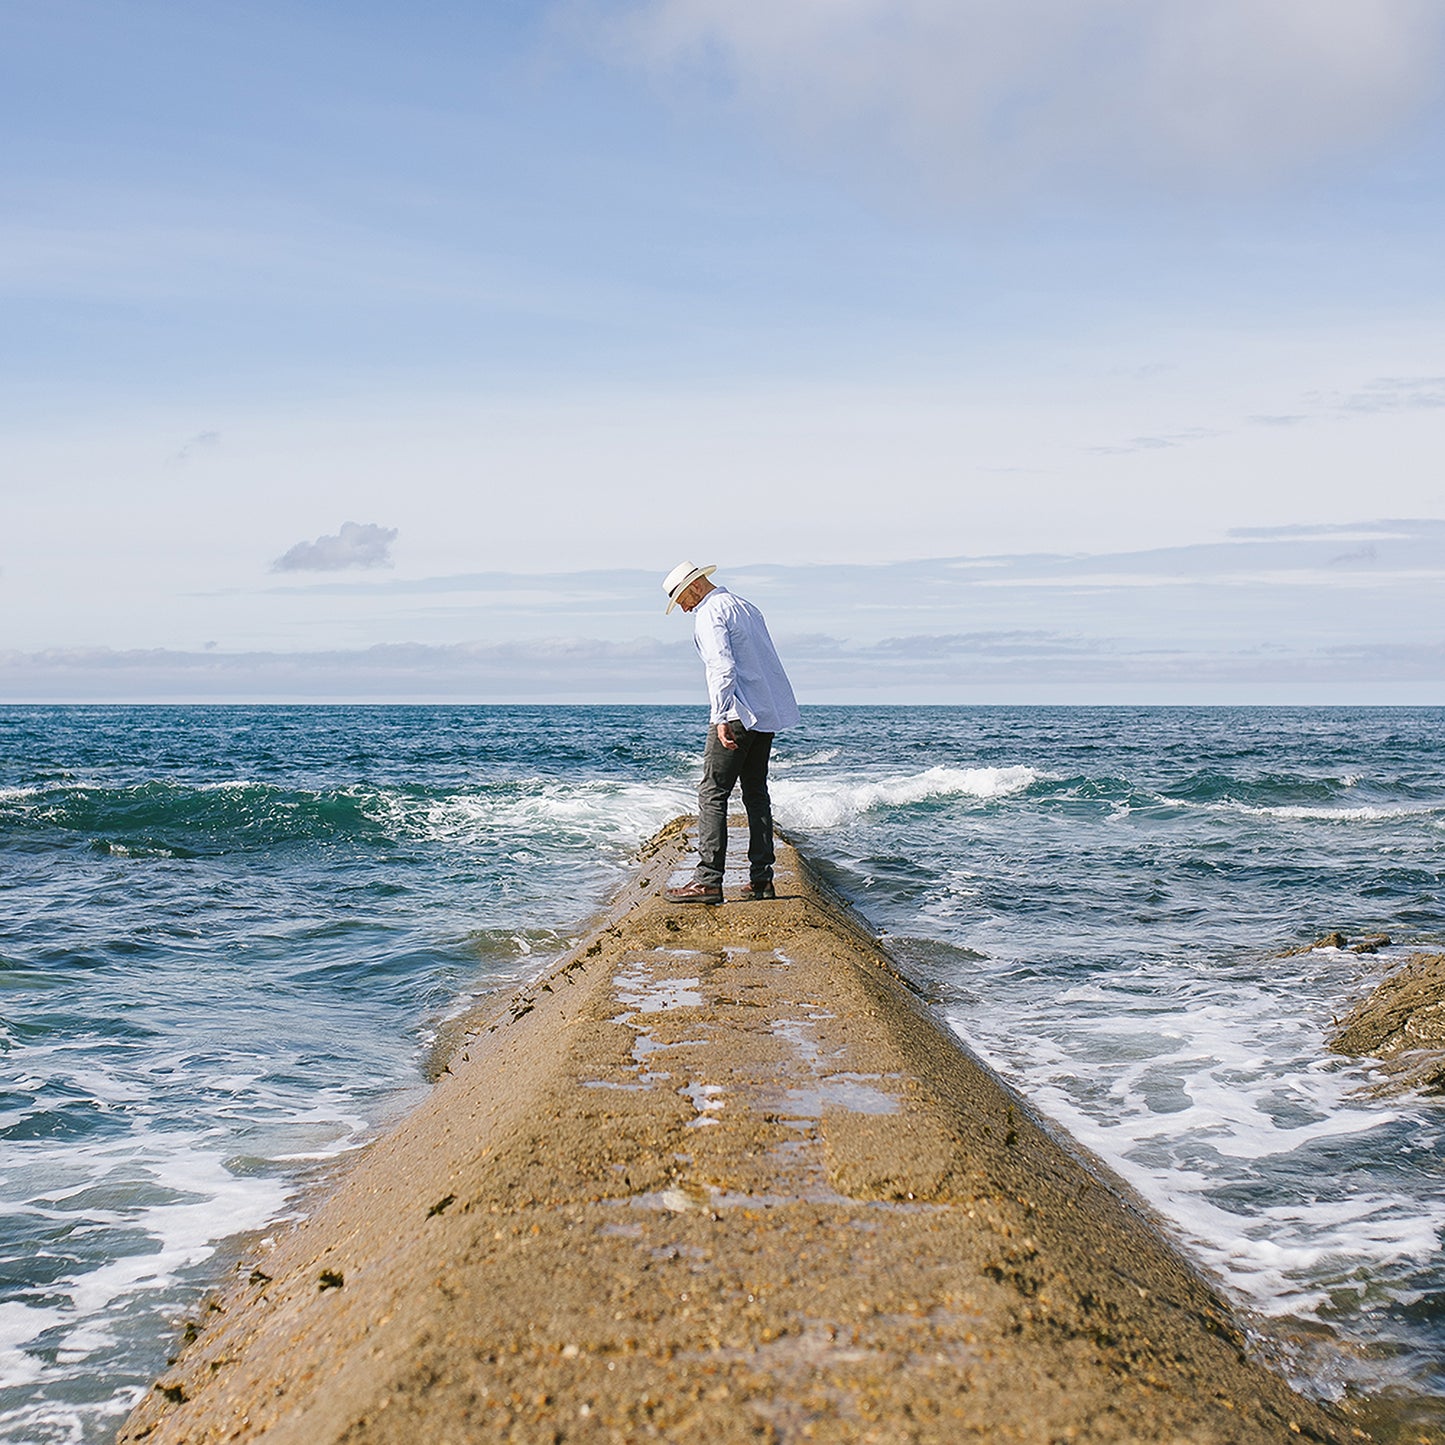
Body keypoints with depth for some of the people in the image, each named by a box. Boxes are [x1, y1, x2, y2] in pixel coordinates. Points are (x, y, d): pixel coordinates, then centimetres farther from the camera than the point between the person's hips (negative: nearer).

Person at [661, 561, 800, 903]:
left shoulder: (709, 612, -7)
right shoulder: (746, 607, 20)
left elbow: (722, 667, -20)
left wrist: (721, 718, -22)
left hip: (738, 714, -9)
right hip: (769, 714, 9)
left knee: (712, 794, -9)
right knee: (756, 793, 12)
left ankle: (708, 879, -14)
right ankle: (761, 878, 12)